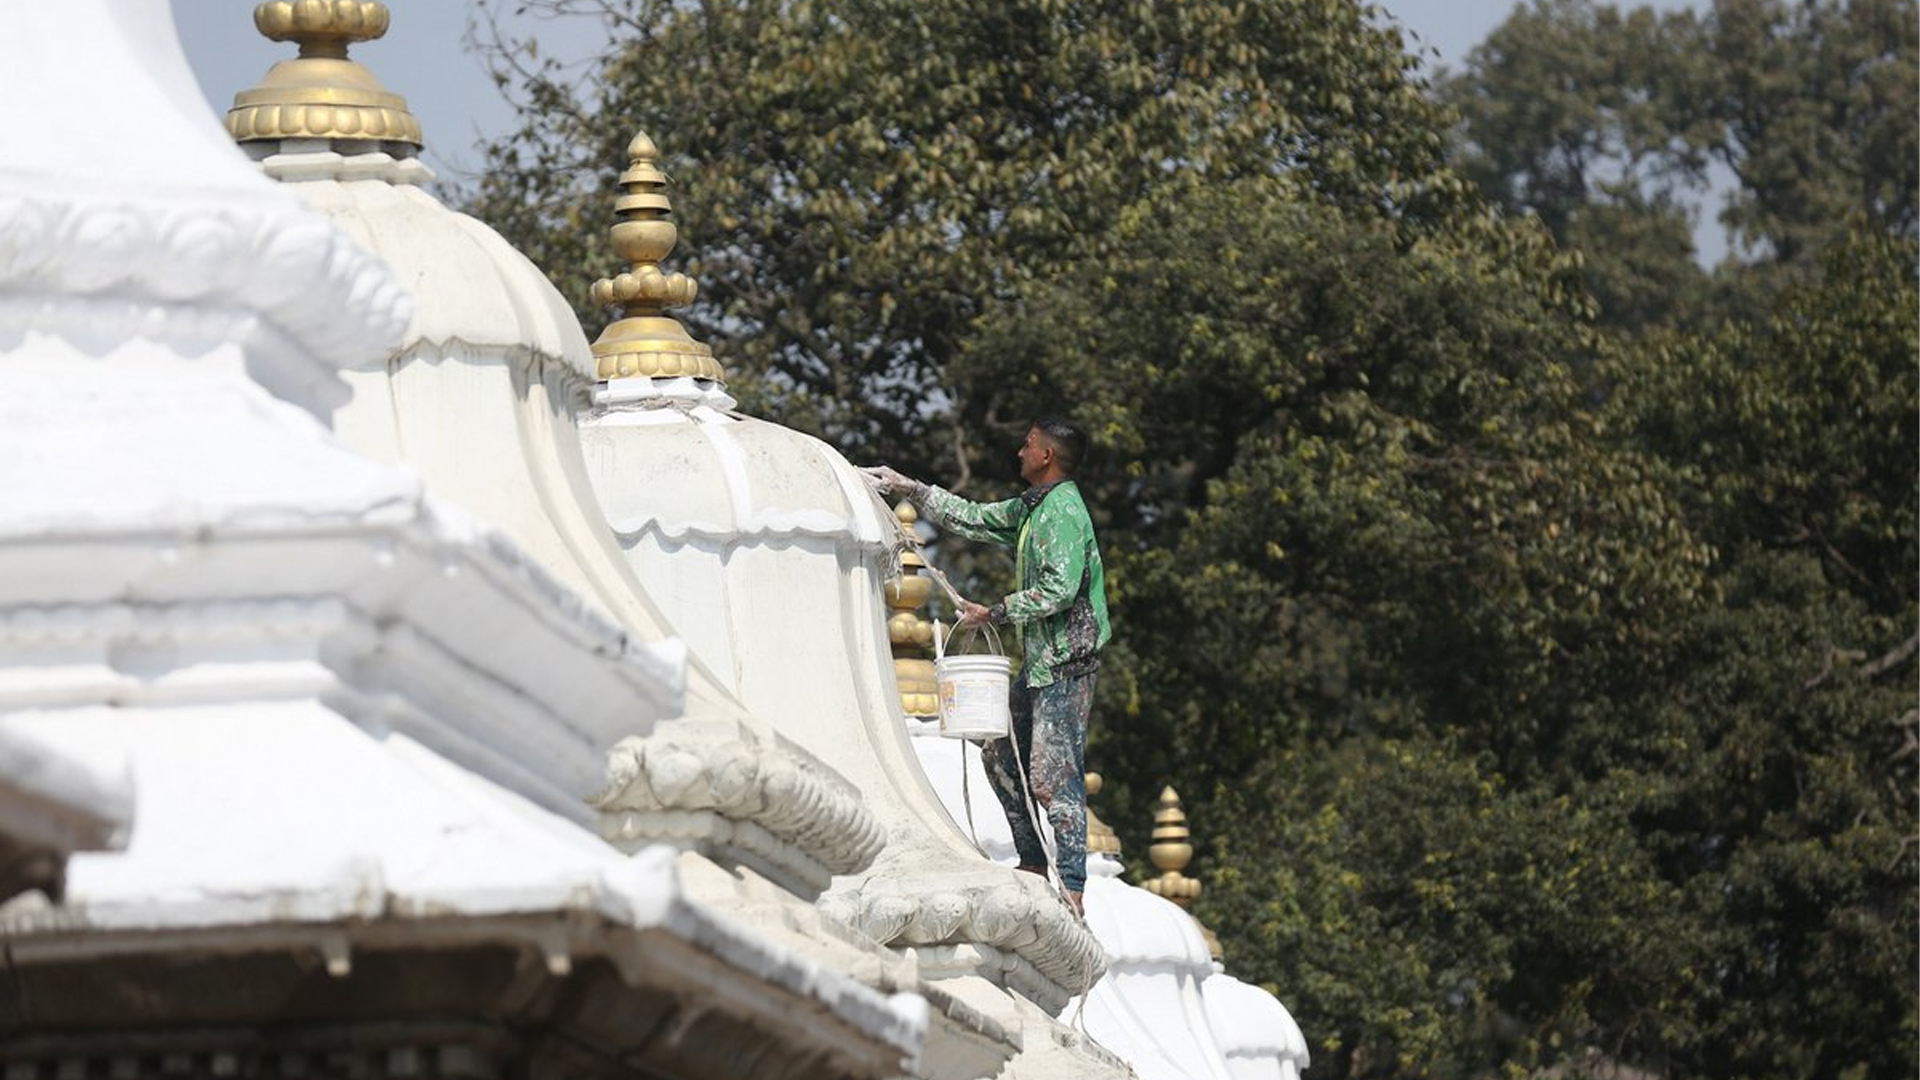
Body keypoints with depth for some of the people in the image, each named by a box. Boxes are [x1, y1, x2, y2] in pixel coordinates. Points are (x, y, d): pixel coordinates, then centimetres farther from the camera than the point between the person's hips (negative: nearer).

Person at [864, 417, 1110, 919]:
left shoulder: (1063, 512, -16)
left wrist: (994, 612, -16)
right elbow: (973, 518, 27)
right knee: (1001, 757, 15)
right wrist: (908, 487, 26)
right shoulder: (1032, 507, 15)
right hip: (1040, 661, 11)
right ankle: (1034, 863, 22)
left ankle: (1071, 890, -13)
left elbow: (1059, 590, -24)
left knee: (1054, 777, -12)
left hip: (1065, 665, -11)